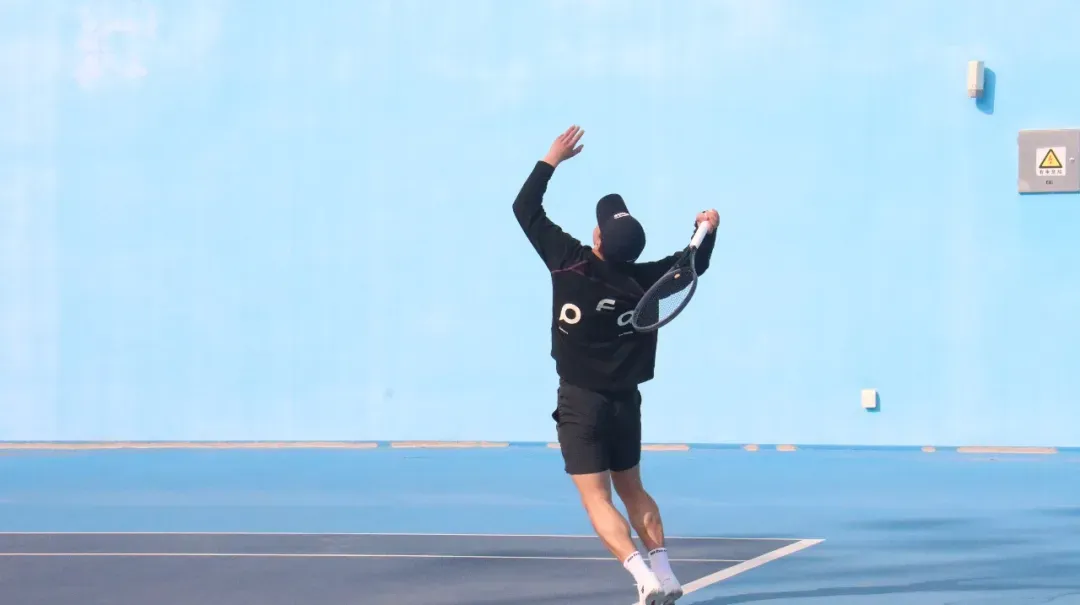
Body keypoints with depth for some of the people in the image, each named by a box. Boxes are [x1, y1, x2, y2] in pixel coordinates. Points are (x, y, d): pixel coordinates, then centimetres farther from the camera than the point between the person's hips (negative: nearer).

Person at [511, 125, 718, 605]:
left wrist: (551, 160, 3)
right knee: (632, 490, 20)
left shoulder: (570, 262, -14)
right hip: (625, 401, 4)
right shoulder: (643, 279, -7)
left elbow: (525, 209, -3)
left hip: (580, 403, -4)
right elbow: (693, 264, 12)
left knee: (596, 498, -4)